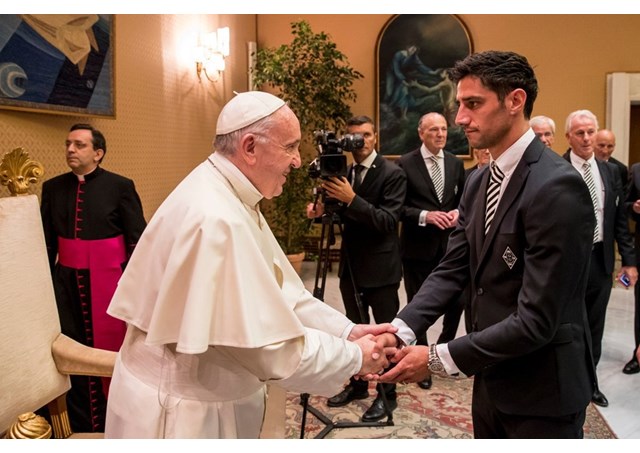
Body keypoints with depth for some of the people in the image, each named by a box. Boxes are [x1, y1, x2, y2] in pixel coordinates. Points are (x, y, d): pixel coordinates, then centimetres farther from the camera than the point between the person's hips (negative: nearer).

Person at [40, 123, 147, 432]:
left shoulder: (121, 187, -7)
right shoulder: (53, 188, 5)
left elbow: (138, 240, -7)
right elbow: (47, 242, 10)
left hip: (109, 281, -3)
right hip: (67, 282, 4)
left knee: (112, 350, 7)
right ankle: (81, 426, 29)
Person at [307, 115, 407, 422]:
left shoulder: (392, 174, -12)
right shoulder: (345, 172, 7)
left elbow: (388, 221, -22)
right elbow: (346, 218, 10)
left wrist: (352, 199, -30)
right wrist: (323, 210, -10)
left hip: (380, 268, -6)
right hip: (351, 265, 7)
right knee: (355, 329, 18)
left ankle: (387, 394, 20)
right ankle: (357, 384, 34)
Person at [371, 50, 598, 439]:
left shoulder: (557, 188, -23)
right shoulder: (480, 181, 4)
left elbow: (536, 320, -26)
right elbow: (453, 271, 0)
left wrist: (438, 359, -24)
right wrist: (400, 331, -14)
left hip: (541, 391, -7)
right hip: (491, 380, 7)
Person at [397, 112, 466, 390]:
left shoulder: (456, 163, 7)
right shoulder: (405, 164, -7)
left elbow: (463, 199, 14)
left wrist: (458, 213, -7)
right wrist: (424, 215, -21)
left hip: (450, 244, 4)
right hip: (418, 246, -4)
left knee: (457, 301, 7)